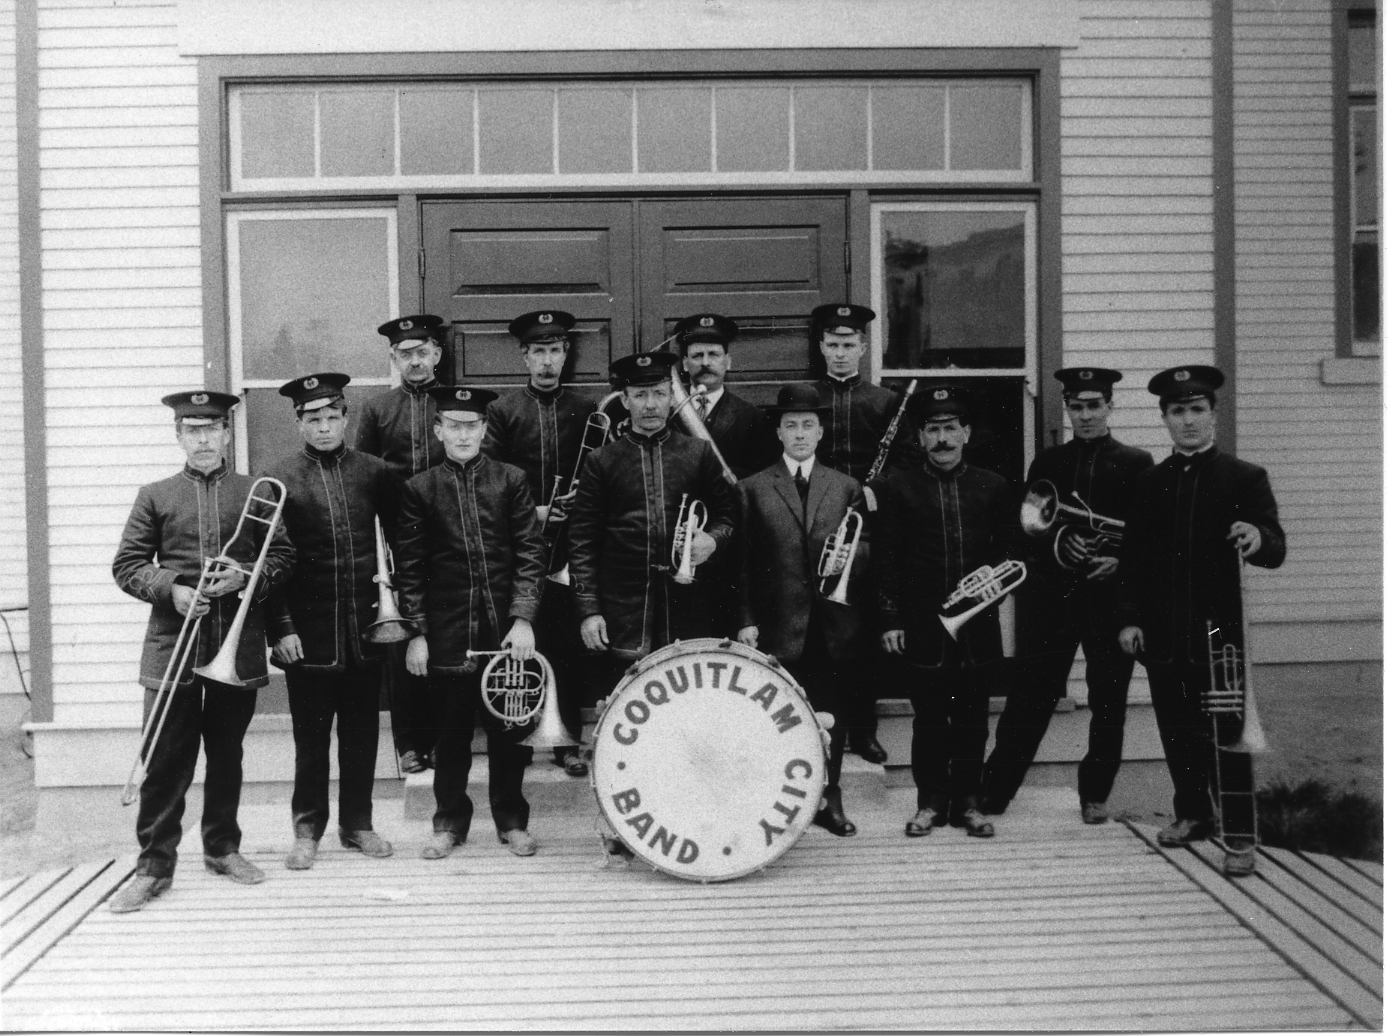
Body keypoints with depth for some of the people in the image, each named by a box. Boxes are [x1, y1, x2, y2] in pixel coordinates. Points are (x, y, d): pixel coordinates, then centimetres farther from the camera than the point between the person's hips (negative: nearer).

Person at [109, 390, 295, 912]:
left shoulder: (258, 494, 8)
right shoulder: (155, 496, 8)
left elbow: (283, 556, 7)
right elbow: (127, 565, 5)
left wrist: (247, 578, -12)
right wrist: (170, 590, -12)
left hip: (239, 647, 1)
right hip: (172, 645, -1)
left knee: (227, 754, 11)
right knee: (165, 760, -2)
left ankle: (222, 846, 26)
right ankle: (154, 864, 6)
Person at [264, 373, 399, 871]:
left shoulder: (375, 473, 5)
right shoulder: (278, 479, -2)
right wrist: (280, 628, -9)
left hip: (365, 627, 2)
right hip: (308, 632, -2)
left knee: (362, 731, 10)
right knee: (311, 735, 6)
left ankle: (357, 823, 23)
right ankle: (308, 830, 18)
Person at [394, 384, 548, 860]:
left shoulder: (511, 480, 3)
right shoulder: (419, 490, 2)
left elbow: (530, 554, 0)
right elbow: (409, 568, 3)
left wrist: (523, 617, -9)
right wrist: (416, 632, -2)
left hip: (506, 628, 0)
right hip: (448, 635, 0)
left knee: (509, 729, 8)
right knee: (451, 732, 8)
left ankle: (511, 821, 22)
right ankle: (450, 822, 22)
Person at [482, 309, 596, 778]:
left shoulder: (585, 411, 8)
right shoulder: (503, 410, 3)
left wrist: (581, 505, -9)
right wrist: (528, 512, -9)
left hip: (569, 548, 1)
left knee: (569, 646, 2)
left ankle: (568, 742, 11)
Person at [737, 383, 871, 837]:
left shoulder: (847, 488, 11)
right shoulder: (752, 489, 5)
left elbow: (865, 549, 11)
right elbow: (744, 561, 2)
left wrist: (849, 557, -12)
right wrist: (746, 620, -5)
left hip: (836, 625, 2)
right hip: (778, 626, -2)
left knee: (831, 713, 7)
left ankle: (829, 798, 19)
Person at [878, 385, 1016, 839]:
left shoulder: (993, 486, 7)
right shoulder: (900, 486, 2)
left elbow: (1010, 548, 13)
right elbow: (888, 557, 1)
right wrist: (891, 618, -3)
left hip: (978, 624, 1)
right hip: (923, 625, -1)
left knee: (973, 719, 7)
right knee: (929, 718, 5)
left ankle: (967, 802, 18)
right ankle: (930, 802, 17)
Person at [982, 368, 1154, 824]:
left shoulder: (1137, 463, 7)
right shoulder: (1047, 463, 11)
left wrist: (1121, 561, -14)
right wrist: (1056, 542, -13)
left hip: (1112, 597, 0)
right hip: (1052, 597, 0)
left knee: (1108, 703, 5)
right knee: (1030, 697, -1)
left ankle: (1095, 795, 20)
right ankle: (991, 794, 5)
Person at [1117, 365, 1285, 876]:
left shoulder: (1245, 478, 0)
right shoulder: (1149, 484, 10)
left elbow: (1275, 550, -7)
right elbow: (1131, 557, 9)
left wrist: (1259, 538, -31)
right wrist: (1129, 618, 0)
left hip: (1218, 628, -4)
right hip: (1163, 633, 4)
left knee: (1226, 733, -2)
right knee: (1177, 730, 12)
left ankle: (1239, 835, 5)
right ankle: (1192, 813, 28)